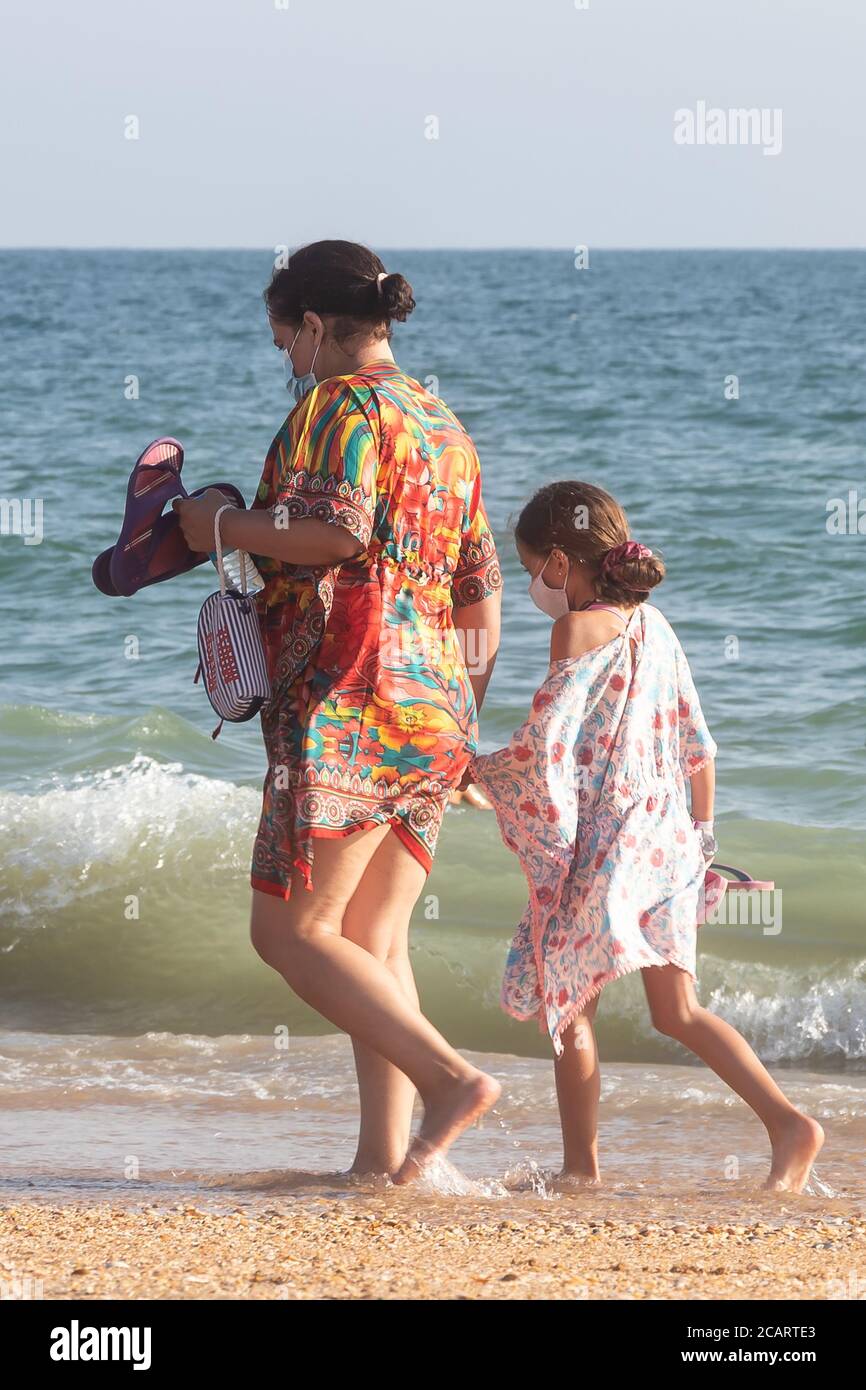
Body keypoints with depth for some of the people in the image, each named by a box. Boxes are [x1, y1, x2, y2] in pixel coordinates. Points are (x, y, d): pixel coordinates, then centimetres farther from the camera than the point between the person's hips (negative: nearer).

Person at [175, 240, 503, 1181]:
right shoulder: (444, 426, 21)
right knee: (374, 944, 10)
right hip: (434, 714, 9)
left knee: (291, 931, -4)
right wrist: (463, 725, 27)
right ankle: (385, 1157, 3)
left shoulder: (339, 406, -6)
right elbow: (482, 594, 23)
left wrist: (222, 527, -9)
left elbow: (337, 530, -24)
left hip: (351, 705, -9)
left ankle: (451, 1080, -15)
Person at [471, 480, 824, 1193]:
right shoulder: (654, 625, 11)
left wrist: (477, 769, 0)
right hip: (668, 843, 7)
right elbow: (699, 747, 15)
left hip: (601, 846, -7)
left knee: (568, 1006, 4)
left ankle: (582, 1166, 6)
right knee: (678, 1011, 11)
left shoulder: (579, 629, -11)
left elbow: (543, 747, -17)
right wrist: (700, 839, 23)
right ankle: (789, 1123, -1)